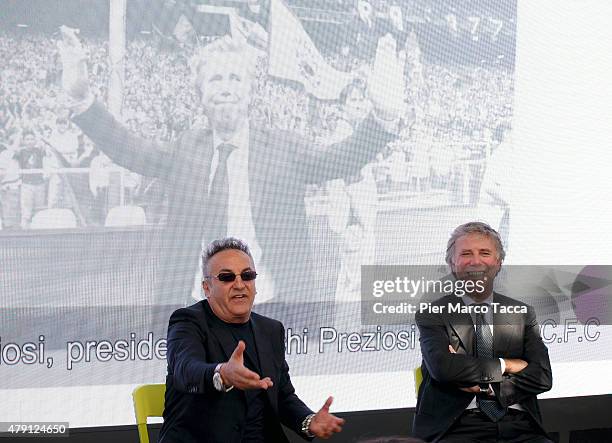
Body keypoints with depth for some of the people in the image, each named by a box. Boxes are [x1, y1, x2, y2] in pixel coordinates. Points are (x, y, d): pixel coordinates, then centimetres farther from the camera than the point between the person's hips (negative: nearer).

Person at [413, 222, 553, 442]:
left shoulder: (522, 314, 17)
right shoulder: (432, 315, 6)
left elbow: (542, 377, 5)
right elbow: (442, 367, -13)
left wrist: (485, 386, -6)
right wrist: (505, 365, -6)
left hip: (518, 425, 4)